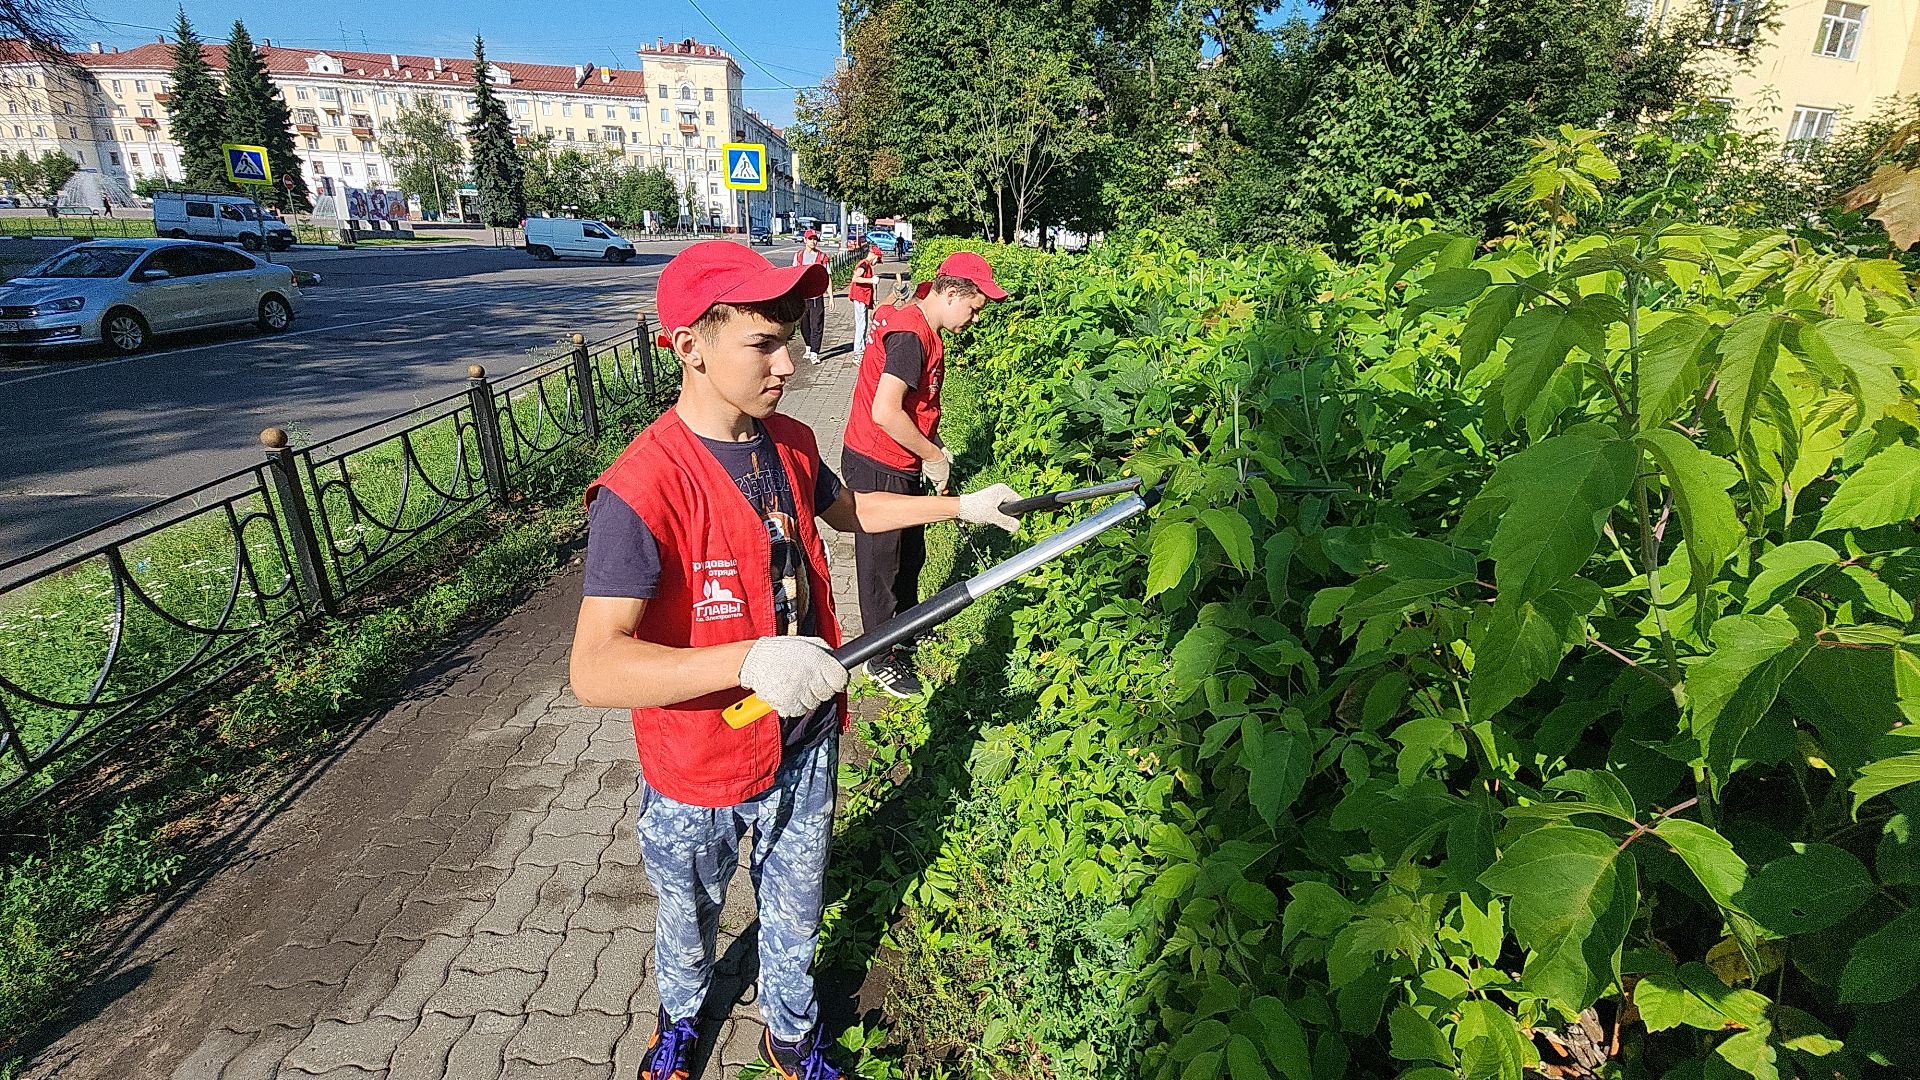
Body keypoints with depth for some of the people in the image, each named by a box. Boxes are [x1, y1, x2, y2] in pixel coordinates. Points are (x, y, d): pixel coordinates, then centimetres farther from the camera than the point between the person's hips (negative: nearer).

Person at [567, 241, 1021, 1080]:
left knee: (795, 918, 26)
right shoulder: (641, 490, -29)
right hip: (697, 776, -4)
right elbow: (593, 670, -34)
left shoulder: (791, 445, -6)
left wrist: (960, 505, 12)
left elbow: (847, 509, 16)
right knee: (689, 926, 26)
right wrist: (750, 659, -46)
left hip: (805, 749, 5)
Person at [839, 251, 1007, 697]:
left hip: (901, 465, 10)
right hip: (878, 467, -10)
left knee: (910, 551, 23)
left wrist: (933, 448, 5)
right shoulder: (911, 335, -24)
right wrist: (933, 456, -20)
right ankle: (882, 658, 22)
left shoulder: (920, 327, 8)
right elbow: (884, 412, -32)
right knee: (882, 560, 5)